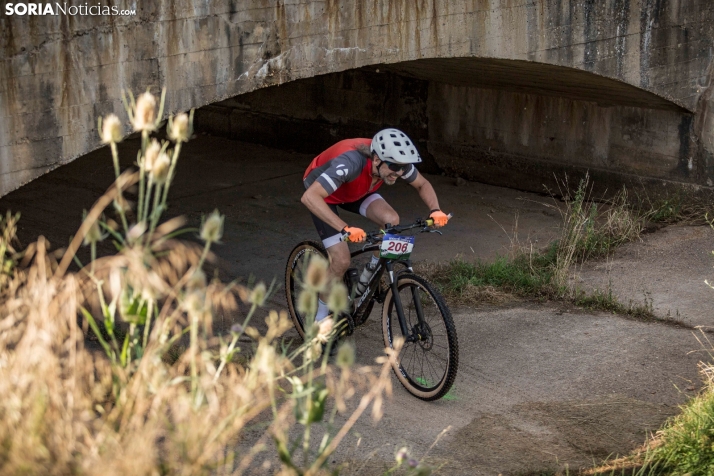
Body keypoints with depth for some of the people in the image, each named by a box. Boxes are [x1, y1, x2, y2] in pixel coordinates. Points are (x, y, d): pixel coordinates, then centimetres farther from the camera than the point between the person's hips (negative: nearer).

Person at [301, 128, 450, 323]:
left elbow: (423, 184, -6)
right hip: (323, 193, -5)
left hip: (356, 190, 5)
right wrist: (345, 229, -57)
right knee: (341, 261, -15)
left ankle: (371, 275, 3)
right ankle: (321, 318, 7)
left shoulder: (393, 160, -26)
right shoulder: (351, 163, -44)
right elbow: (309, 197, -50)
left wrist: (435, 210, -26)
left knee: (391, 221, -21)